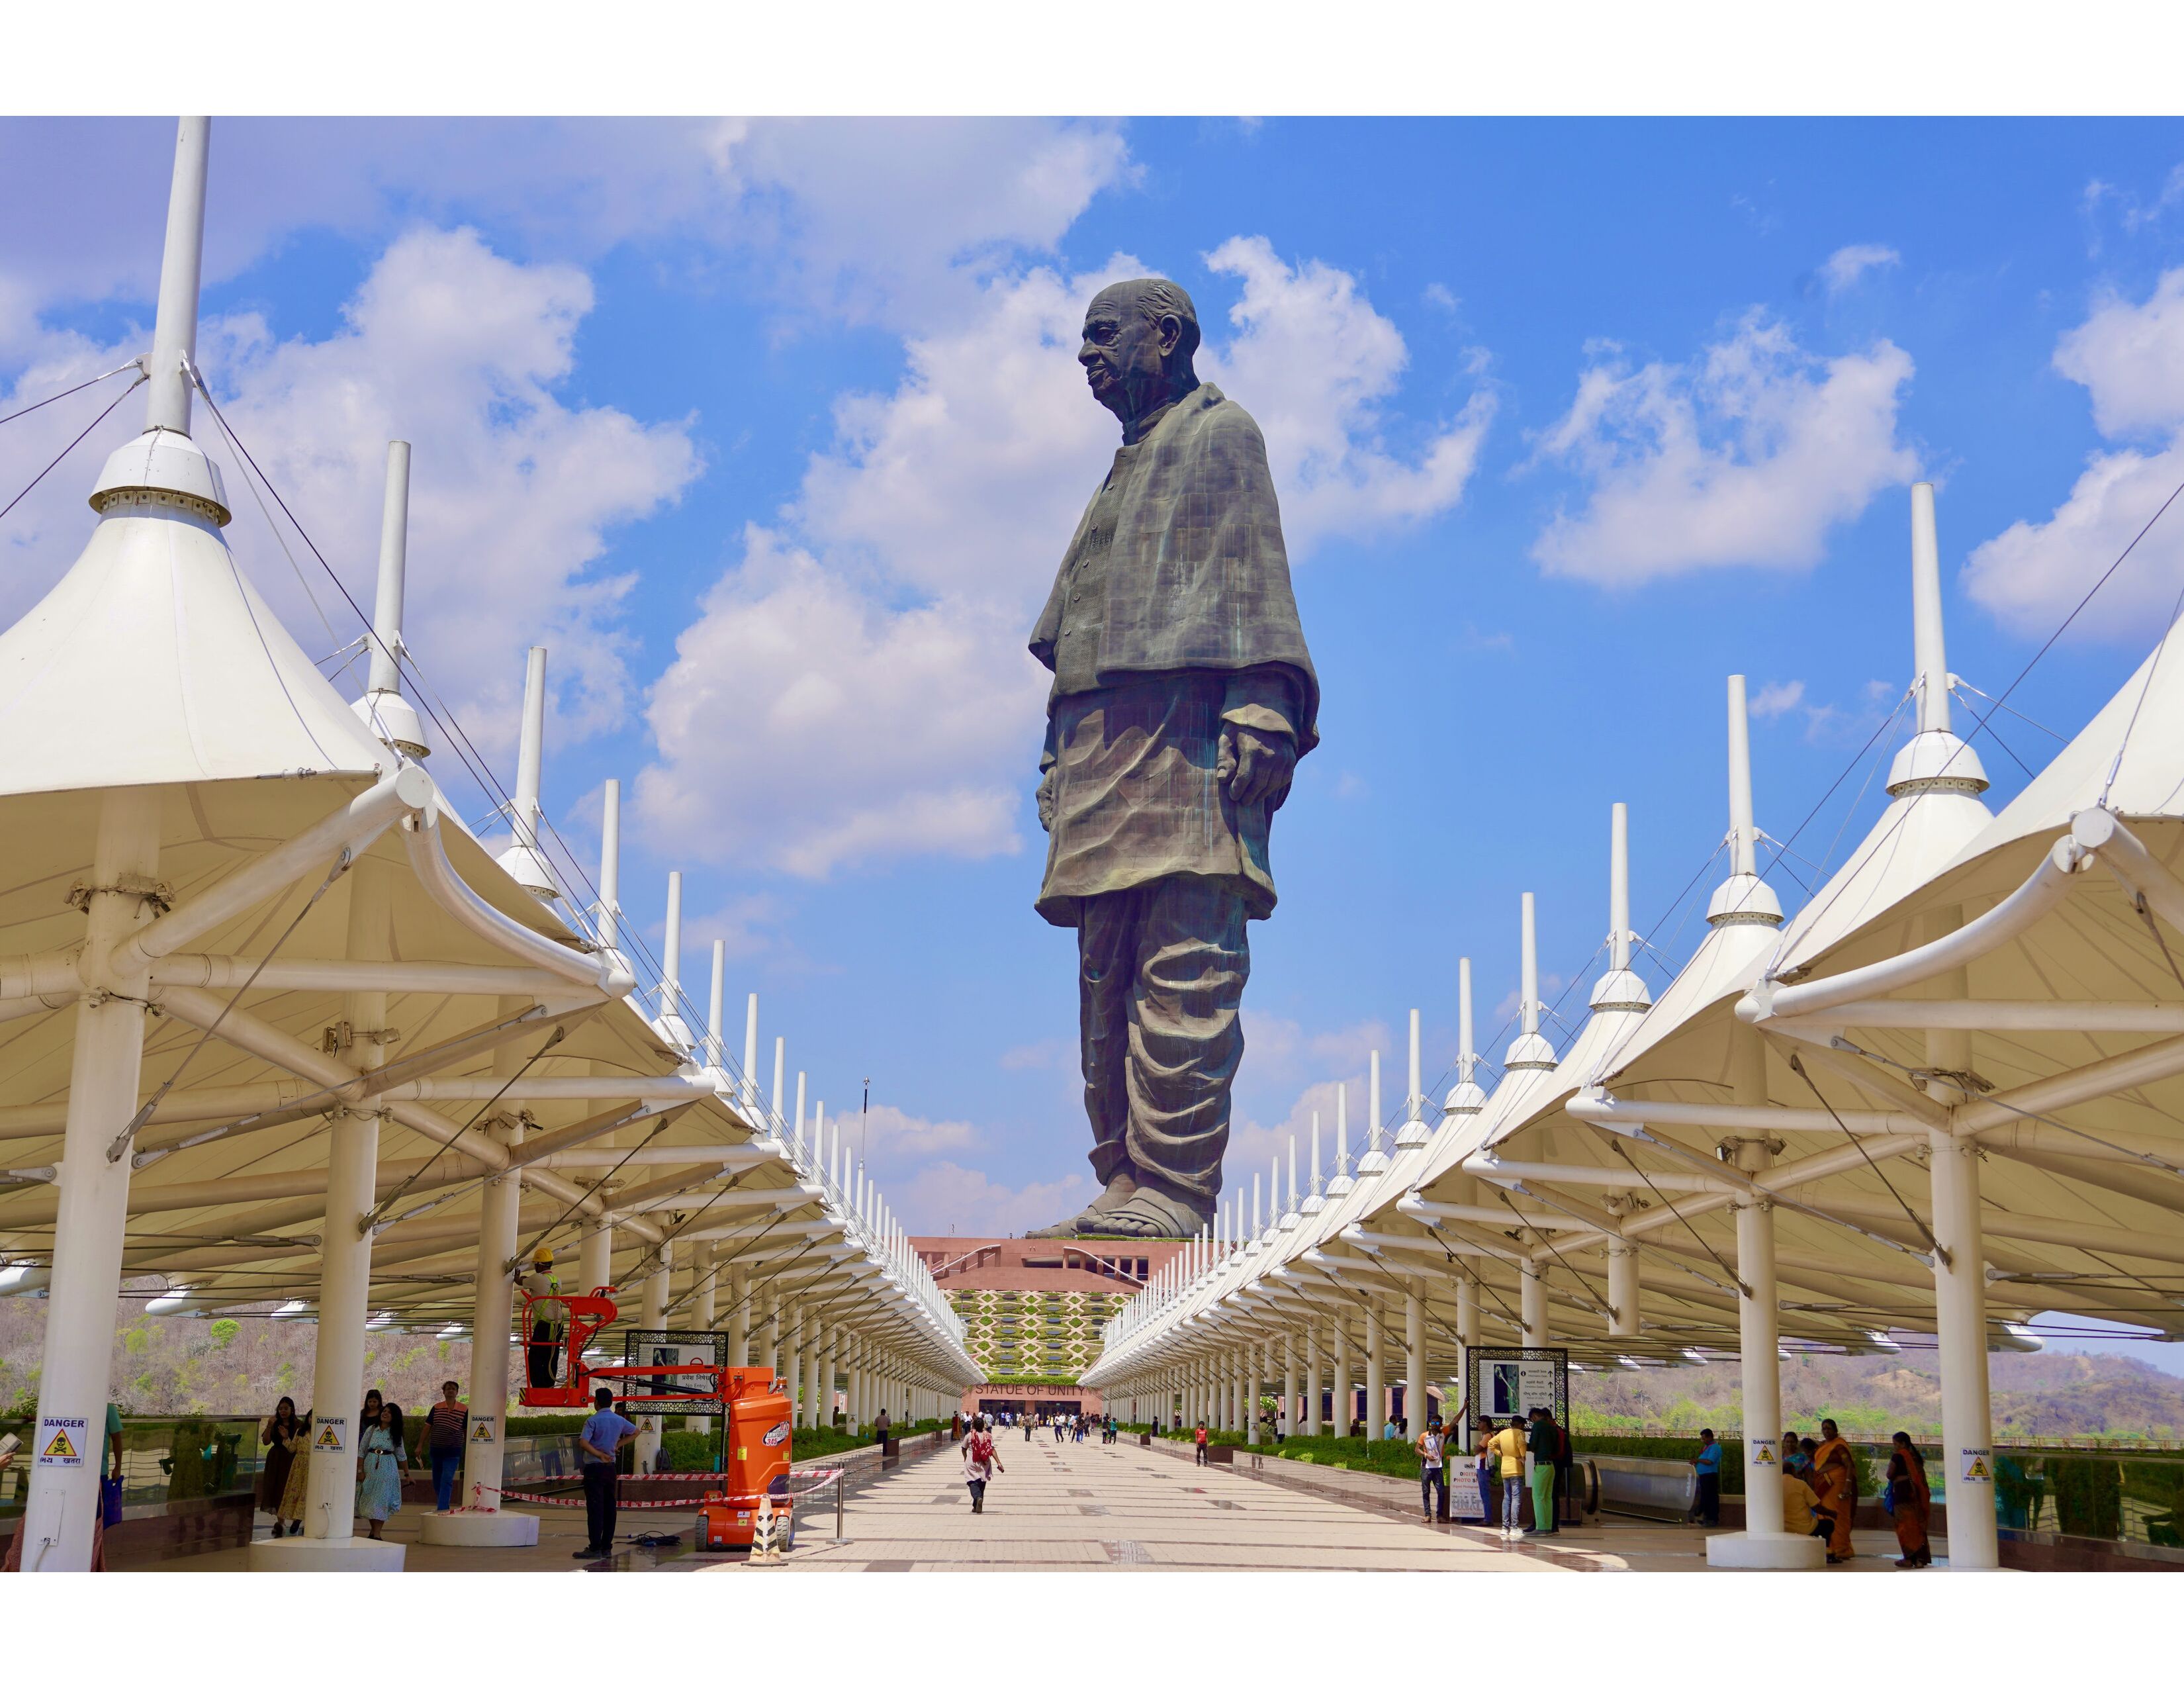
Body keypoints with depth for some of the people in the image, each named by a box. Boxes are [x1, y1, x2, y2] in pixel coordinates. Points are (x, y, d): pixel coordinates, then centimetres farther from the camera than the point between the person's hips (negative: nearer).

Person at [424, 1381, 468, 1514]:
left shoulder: (464, 1410, -4)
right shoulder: (436, 1408, 1)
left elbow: (467, 1431, 2)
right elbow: (428, 1427, 6)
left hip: (453, 1452, -3)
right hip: (436, 1449, 4)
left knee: (447, 1481, -13)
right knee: (437, 1482, 12)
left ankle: (442, 1509, -16)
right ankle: (444, 1507, 27)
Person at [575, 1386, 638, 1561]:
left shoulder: (593, 1421, -10)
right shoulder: (619, 1420, 9)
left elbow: (583, 1443, -23)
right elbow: (635, 1431, 26)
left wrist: (599, 1454, -15)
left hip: (594, 1468, -6)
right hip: (611, 1467, 6)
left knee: (595, 1508, -7)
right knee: (609, 1507, 8)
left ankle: (595, 1549, -10)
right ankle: (607, 1547, 10)